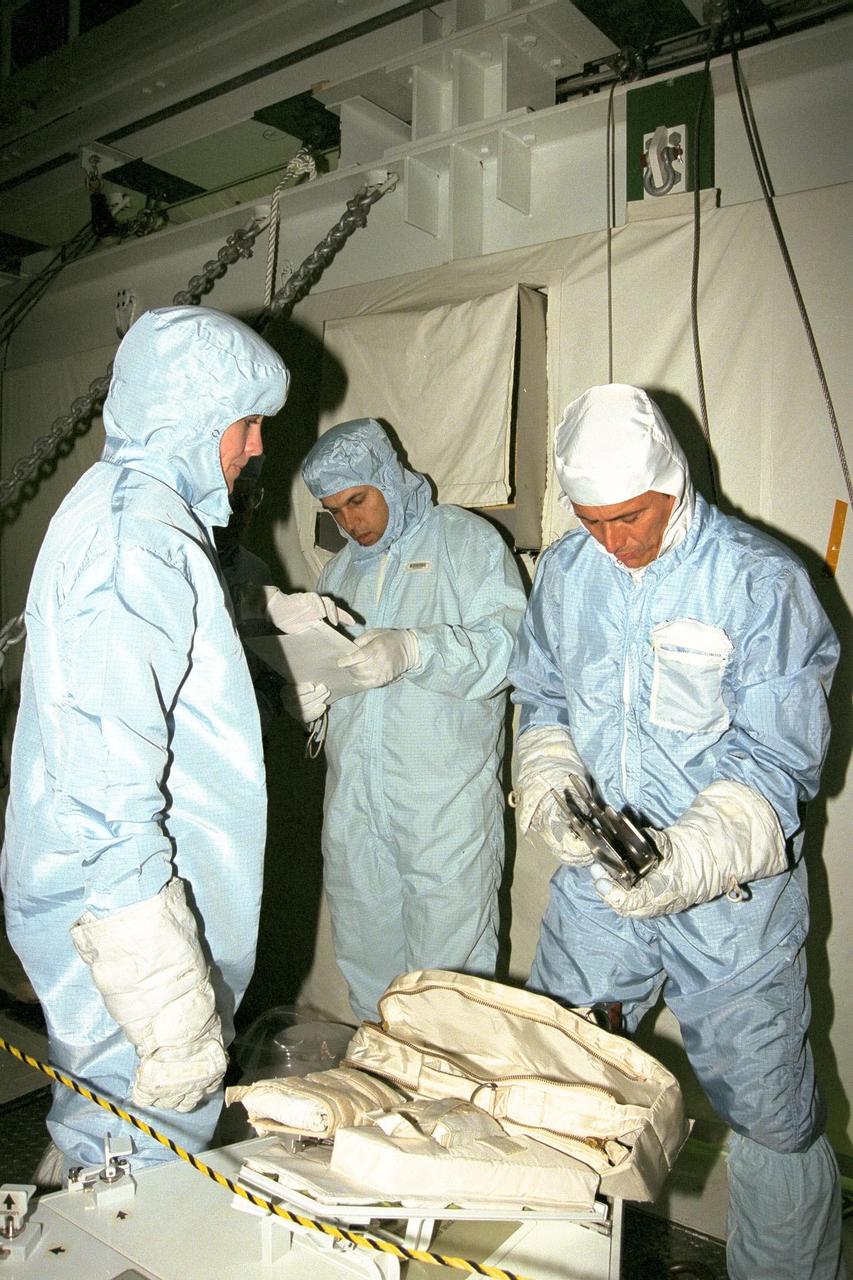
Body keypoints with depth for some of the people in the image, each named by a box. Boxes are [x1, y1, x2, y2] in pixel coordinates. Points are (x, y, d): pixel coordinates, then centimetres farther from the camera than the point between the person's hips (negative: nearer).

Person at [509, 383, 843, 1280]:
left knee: (770, 1112, 7)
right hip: (596, 879, 4)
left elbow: (777, 760, -13)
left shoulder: (762, 580, -14)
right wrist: (552, 780, -10)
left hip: (732, 896, -4)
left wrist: (696, 853, -28)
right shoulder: (564, 570, 0)